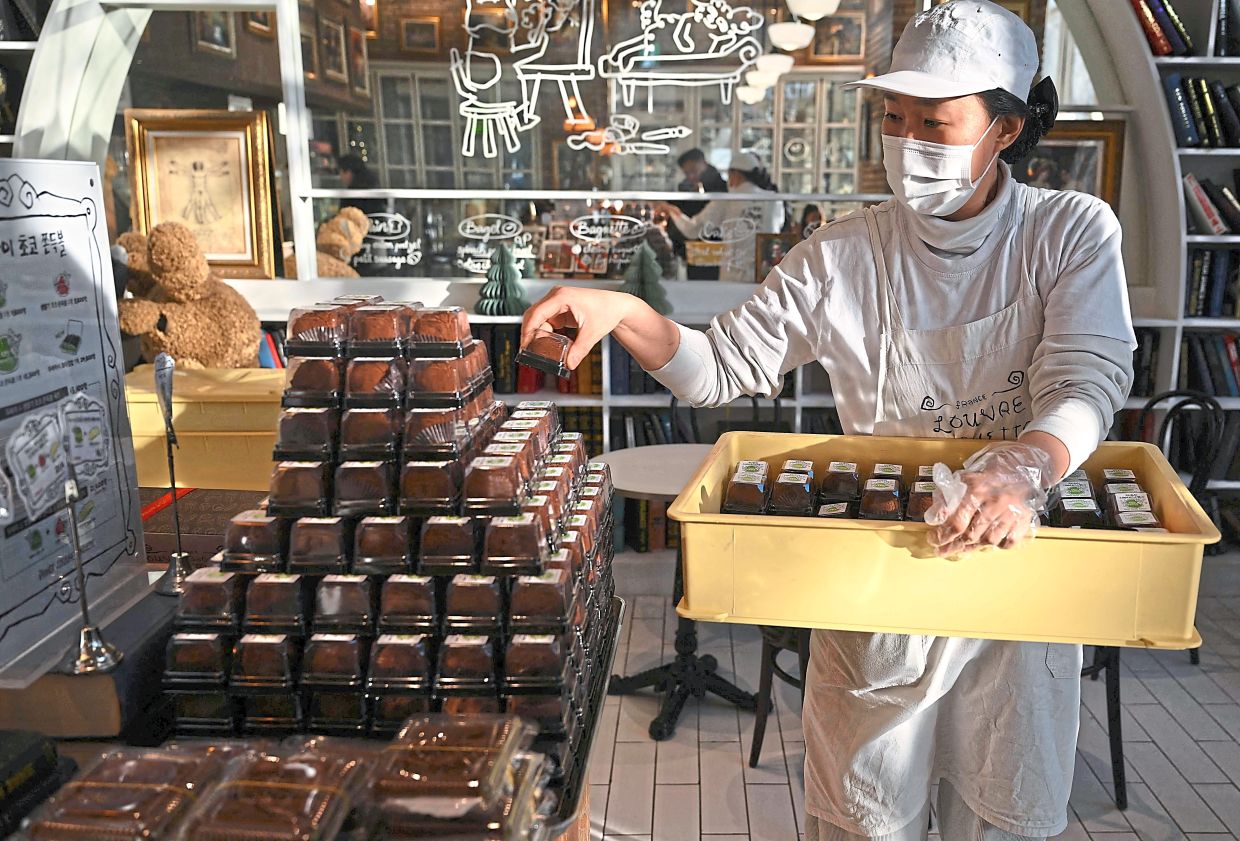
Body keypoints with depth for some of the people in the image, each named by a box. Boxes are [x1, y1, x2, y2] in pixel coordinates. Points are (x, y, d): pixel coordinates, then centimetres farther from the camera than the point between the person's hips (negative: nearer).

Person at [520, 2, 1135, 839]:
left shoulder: (1074, 231, -8)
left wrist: (1025, 465, -42)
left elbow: (1088, 378, -20)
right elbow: (723, 366, -8)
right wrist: (625, 313, -26)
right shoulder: (843, 257, -8)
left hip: (1019, 574, 1)